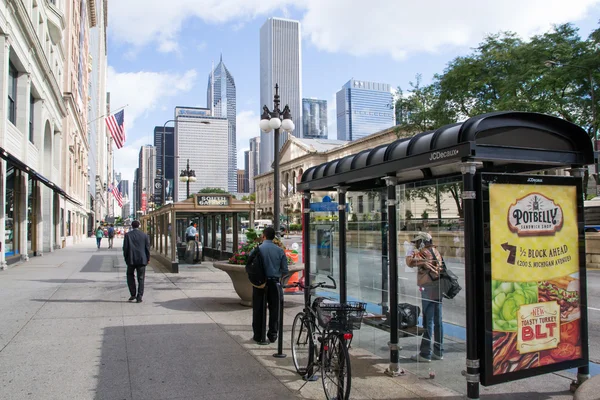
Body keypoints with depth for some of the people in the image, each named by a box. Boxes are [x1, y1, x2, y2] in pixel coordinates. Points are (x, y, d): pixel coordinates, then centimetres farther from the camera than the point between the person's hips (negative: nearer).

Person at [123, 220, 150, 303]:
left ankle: (133, 294, 14)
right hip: (142, 260, 1)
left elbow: (125, 247, -3)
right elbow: (147, 248, 2)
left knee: (130, 276, 17)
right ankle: (139, 297, 1)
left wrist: (125, 258, 8)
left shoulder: (127, 235, -2)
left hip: (131, 260, -1)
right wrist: (148, 259, 10)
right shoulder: (144, 235, 1)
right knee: (141, 279, 5)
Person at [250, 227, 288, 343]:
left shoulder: (257, 250, -7)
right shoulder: (280, 251, -2)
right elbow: (285, 270, 0)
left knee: (258, 309, 9)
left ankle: (258, 335, 14)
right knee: (274, 309, 12)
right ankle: (272, 334, 16)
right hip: (274, 283, 1)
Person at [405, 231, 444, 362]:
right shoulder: (436, 252, 15)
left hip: (428, 290, -9)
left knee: (428, 322, -5)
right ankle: (439, 351, 21)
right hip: (438, 290, 9)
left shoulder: (424, 253, -12)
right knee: (438, 321, 13)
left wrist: (411, 253, -5)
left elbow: (410, 262, -26)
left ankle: (425, 353, 1)